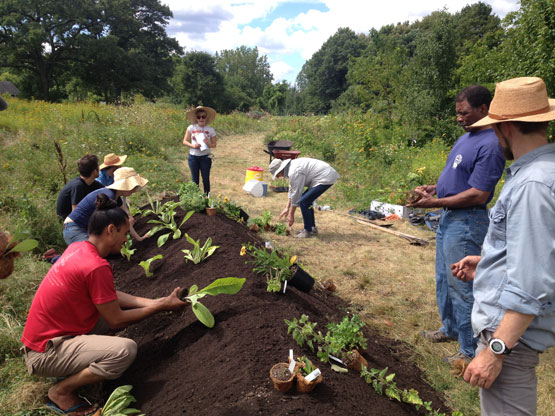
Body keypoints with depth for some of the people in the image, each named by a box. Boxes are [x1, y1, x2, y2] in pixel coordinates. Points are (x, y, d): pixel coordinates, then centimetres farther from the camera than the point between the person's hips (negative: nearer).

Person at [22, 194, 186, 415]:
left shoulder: (77, 248, 0)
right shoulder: (97, 267, -28)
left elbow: (112, 296, 4)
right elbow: (116, 321, -18)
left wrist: (157, 301, -2)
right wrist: (163, 305, -10)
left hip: (48, 332, 10)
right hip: (45, 353, -9)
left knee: (116, 305, 10)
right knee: (126, 350, -26)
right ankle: (61, 391, -3)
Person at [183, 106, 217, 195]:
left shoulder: (211, 130, -3)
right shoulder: (191, 128, -3)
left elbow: (214, 144, 3)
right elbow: (185, 141, 1)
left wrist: (208, 144, -20)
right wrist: (193, 145, -18)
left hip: (205, 157, -1)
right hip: (193, 157, 1)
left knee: (206, 179, 6)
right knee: (194, 179, 10)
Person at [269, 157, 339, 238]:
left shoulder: (294, 172, -19)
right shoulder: (291, 166, 12)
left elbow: (296, 194, -13)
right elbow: (291, 190, 20)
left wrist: (291, 215, -2)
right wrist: (287, 208, 24)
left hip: (326, 178, -11)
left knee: (303, 202, -12)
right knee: (306, 200, 17)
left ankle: (308, 231, 1)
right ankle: (312, 228, 24)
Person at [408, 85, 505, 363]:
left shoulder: (489, 145, -19)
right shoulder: (466, 137, 11)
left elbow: (478, 195, -23)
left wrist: (435, 202, -20)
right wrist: (434, 188, 4)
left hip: (466, 223, -10)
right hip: (449, 218, 10)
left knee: (461, 287, 0)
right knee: (444, 280, 20)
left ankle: (471, 350, 16)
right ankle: (451, 329, 39)